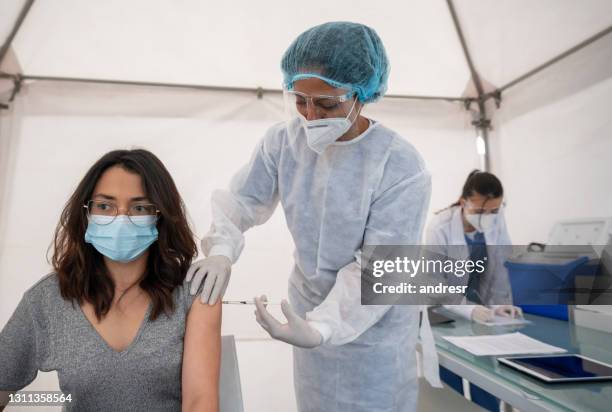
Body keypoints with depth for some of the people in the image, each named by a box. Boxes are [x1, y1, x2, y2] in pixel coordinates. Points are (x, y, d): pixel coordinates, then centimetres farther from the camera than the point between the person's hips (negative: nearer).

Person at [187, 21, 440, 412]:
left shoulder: (402, 168, -26)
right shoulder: (284, 139, -11)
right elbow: (242, 200, -6)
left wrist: (319, 329, -36)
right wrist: (222, 250, -25)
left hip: (377, 325, -4)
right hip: (311, 305, 4)